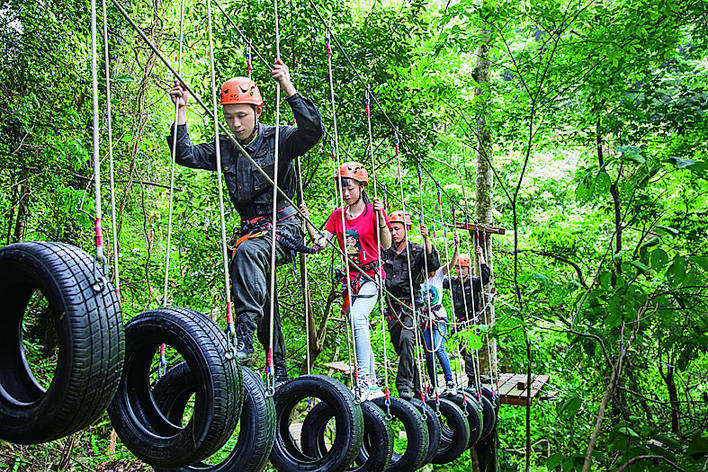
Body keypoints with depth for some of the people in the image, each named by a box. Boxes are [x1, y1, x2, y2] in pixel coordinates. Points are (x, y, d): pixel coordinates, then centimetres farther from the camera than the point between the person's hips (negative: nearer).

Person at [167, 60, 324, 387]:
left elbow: (313, 131, -20)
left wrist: (288, 88, -24)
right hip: (250, 227, 6)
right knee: (263, 305, 8)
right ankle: (279, 373, 21)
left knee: (246, 251, -38)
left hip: (283, 224, -6)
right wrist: (181, 109, -1)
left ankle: (244, 339, -39)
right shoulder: (224, 148, 10)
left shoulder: (278, 139, -4)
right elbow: (185, 155, 3)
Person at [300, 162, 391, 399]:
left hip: (371, 274, -5)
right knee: (360, 331, 6)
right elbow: (320, 242, 3)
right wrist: (307, 220, -6)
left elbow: (386, 245, -9)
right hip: (351, 276, 6)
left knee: (358, 317, -28)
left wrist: (380, 216, -21)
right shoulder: (337, 215, 11)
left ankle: (365, 378, -26)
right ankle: (373, 384, 15)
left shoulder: (372, 211, -2)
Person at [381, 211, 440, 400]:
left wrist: (427, 240, -26)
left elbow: (434, 265, -15)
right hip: (392, 306, 4)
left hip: (411, 304, -4)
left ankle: (405, 385, -22)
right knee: (400, 346, 7)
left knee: (406, 339, -25)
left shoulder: (417, 251, 1)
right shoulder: (385, 251, 9)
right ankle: (418, 386, 23)